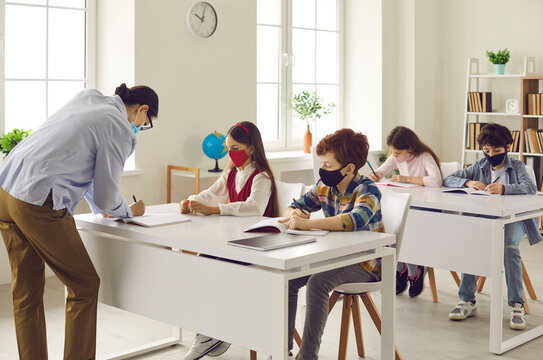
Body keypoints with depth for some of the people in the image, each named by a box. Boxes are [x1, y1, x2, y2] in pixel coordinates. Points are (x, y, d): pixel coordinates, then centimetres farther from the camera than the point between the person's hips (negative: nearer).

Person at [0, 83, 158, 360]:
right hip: (37, 205, -9)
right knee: (84, 286, 7)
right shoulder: (120, 130, -5)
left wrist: (101, 208, 35)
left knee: (26, 293, 16)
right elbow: (106, 197, -2)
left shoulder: (87, 98, 19)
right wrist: (129, 211, 20)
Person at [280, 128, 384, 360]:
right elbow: (292, 208, 13)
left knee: (318, 282, -32)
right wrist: (294, 214, -15)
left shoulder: (367, 190, -18)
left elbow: (356, 220, -39)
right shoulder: (324, 187, 4)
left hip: (364, 262, -7)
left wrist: (307, 224, -46)